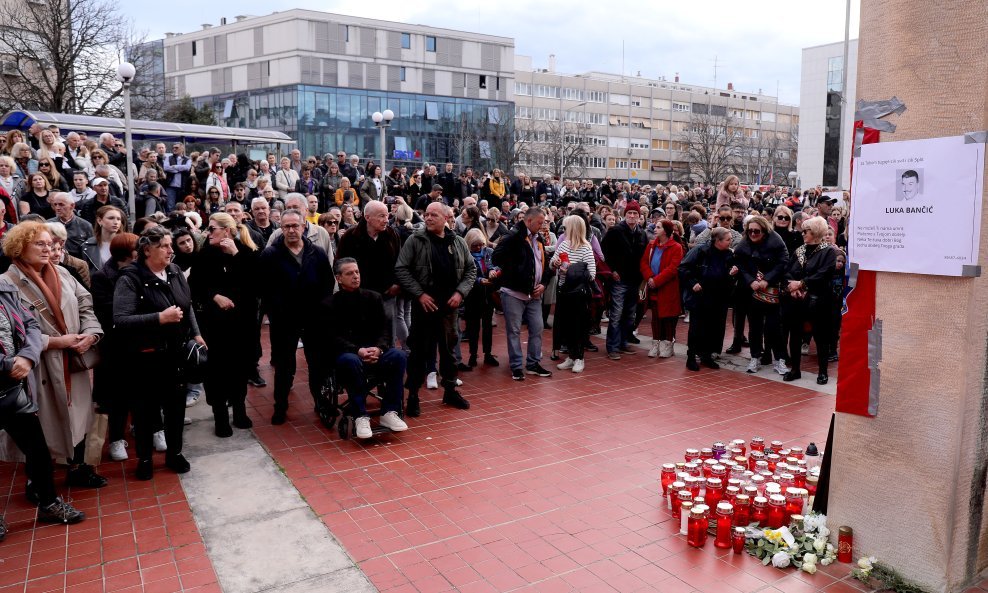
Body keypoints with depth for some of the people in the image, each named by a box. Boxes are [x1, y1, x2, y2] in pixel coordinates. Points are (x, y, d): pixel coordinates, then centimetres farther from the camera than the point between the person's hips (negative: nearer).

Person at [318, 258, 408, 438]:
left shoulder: (373, 297, 9)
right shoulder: (328, 304, 0)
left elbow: (384, 328, 5)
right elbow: (332, 338, -9)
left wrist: (379, 348, -17)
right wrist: (357, 351, -24)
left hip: (374, 351, 3)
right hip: (344, 354, -3)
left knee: (398, 356, -26)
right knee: (351, 361, -38)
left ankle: (389, 412, -19)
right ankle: (361, 417, -30)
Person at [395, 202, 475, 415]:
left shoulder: (458, 242, 6)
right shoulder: (415, 240, -5)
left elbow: (471, 269, 11)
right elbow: (401, 269, -7)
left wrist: (460, 292, -3)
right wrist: (419, 294, -13)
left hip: (449, 304, 3)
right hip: (424, 304, -3)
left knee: (449, 349, 14)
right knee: (420, 350, 3)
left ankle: (450, 391, 28)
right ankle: (413, 395, 14)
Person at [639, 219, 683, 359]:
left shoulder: (676, 248, -10)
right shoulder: (651, 245, 8)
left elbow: (672, 269, -18)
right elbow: (644, 262, 3)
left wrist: (656, 280, -22)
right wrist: (650, 278, -14)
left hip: (668, 289, -5)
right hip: (653, 289, 5)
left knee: (668, 316, 4)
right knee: (655, 316, 10)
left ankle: (667, 344, 14)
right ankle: (655, 343, 19)